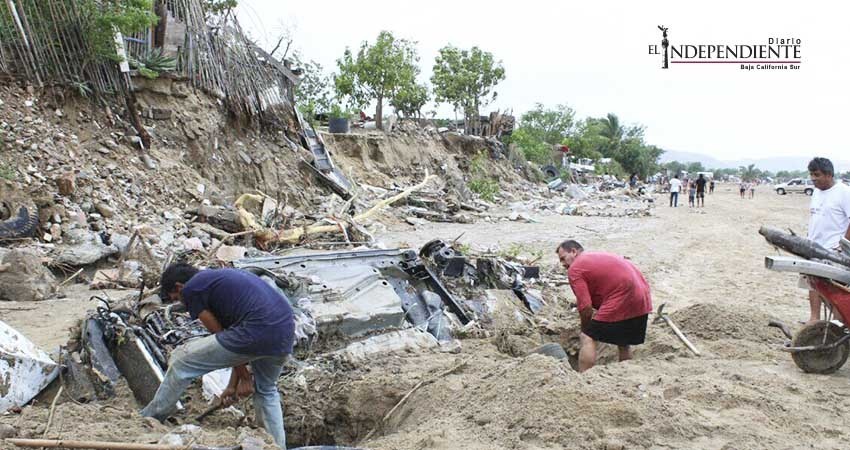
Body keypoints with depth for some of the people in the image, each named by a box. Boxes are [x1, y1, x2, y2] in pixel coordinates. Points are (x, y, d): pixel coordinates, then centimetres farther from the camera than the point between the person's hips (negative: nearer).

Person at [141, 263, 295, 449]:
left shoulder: (190, 289, 7)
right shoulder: (221, 278, 31)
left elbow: (220, 335, 7)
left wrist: (244, 376, 18)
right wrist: (233, 384, 30)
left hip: (258, 332, -8)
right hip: (286, 330, 8)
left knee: (181, 361, 11)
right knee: (266, 391, 33)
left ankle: (147, 421, 28)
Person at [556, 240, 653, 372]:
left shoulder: (574, 269, -2)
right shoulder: (599, 256, 25)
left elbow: (585, 308, -8)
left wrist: (584, 331, 8)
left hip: (621, 302, -9)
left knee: (587, 338, -1)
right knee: (623, 341, 25)